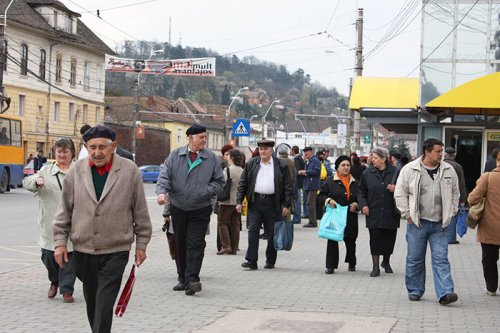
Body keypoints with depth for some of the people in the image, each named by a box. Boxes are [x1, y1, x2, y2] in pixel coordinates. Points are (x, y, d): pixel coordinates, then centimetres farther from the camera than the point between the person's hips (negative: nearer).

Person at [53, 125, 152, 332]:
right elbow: (65, 209, 7)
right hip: (83, 249, 3)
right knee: (91, 301, 16)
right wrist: (60, 241, 3)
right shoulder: (76, 171, 2)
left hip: (116, 251, -3)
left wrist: (141, 245, 4)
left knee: (105, 305, -8)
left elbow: (140, 210, 3)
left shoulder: (130, 171, -3)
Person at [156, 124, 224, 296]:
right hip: (178, 208, 2)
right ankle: (183, 278, 20)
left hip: (200, 210, -2)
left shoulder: (212, 159, 0)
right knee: (180, 244, 9)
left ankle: (192, 279, -15)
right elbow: (164, 175, -3)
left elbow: (219, 182, 4)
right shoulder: (175, 156, 2)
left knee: (195, 244, -11)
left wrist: (205, 192, -12)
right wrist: (161, 191, -22)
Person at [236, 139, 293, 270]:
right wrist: (239, 201, 1)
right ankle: (251, 261, -6)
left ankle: (270, 261, 16)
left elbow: (287, 186, 3)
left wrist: (286, 205, -4)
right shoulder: (251, 164, 8)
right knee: (253, 230, -6)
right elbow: (243, 184, 9)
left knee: (272, 233, 5)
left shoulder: (281, 166, 3)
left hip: (272, 203, -1)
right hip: (255, 201, 1)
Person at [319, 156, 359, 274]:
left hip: (350, 216, 3)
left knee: (350, 240, 13)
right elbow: (321, 195, 3)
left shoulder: (355, 183, 10)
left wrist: (356, 204, -2)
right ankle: (330, 266, -1)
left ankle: (351, 263, 34)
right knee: (332, 240, -6)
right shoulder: (330, 181, 1)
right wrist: (329, 200, -15)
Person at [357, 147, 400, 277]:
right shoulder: (368, 173, 2)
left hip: (390, 213, 0)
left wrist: (396, 189, -15)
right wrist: (363, 204, -4)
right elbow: (361, 191, 10)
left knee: (389, 239, 10)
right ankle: (376, 267, 10)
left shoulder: (395, 172, -2)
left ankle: (386, 262, 35)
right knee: (375, 240, 0)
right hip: (374, 213, 0)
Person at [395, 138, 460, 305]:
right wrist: (408, 214, -3)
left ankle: (445, 293, -8)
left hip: (440, 224, 2)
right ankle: (414, 291, 20)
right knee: (415, 259, 7)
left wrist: (450, 213, 9)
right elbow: (400, 193, 0)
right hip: (417, 223, -2)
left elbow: (455, 193, 17)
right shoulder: (409, 169, -4)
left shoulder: (448, 170, 6)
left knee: (441, 259, -3)